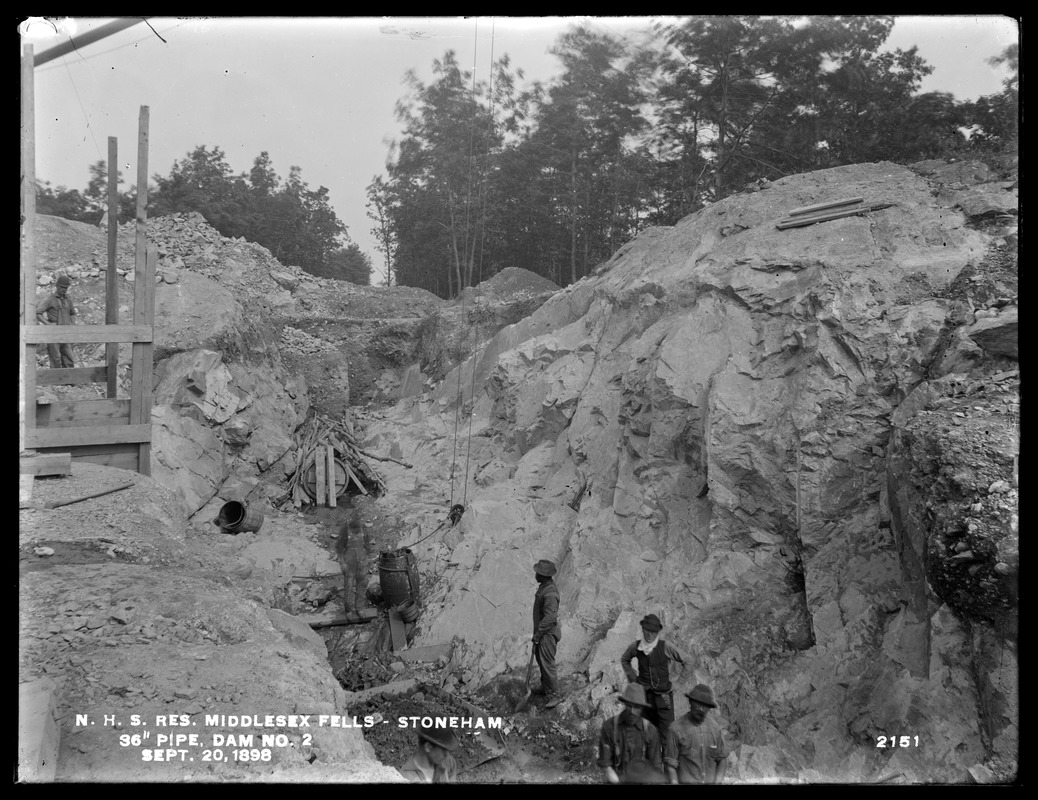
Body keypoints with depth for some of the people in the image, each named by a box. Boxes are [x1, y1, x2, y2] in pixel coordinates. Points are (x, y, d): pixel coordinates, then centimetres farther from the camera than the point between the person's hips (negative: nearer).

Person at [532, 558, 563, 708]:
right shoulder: (544, 587, 5)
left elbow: (549, 618, -30)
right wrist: (537, 632, 22)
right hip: (542, 630, 10)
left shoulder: (550, 593, -27)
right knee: (540, 658, 20)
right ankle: (545, 687, 34)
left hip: (547, 633, -10)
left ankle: (554, 695, 2)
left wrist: (537, 634, -23)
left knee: (547, 662, -6)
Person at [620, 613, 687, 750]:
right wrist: (633, 678, 11)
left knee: (666, 733, -8)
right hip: (644, 694, 3)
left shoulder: (666, 647, -11)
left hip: (664, 695, -3)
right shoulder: (636, 646, -1)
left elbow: (687, 663, 0)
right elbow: (624, 660, 21)